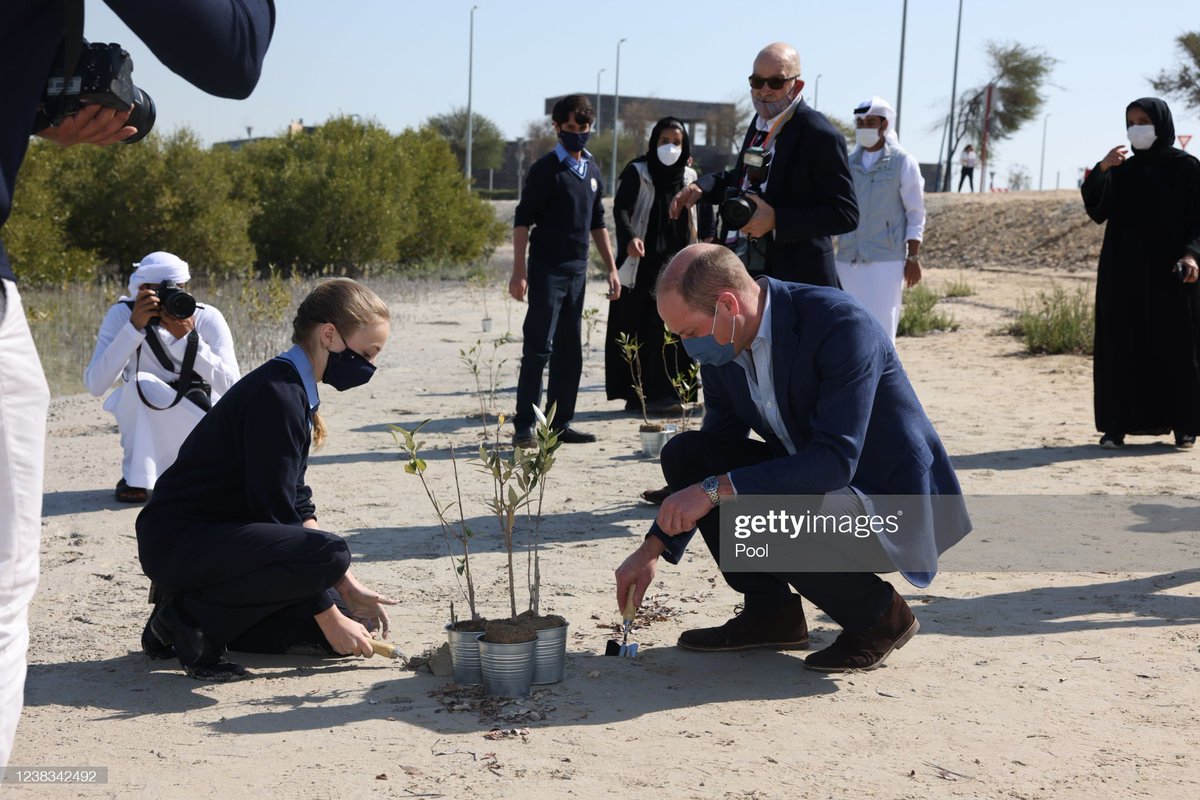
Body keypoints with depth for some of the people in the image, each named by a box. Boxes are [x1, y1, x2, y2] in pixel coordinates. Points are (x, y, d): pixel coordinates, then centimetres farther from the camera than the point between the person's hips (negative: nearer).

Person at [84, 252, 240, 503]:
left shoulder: (208, 318, -14)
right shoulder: (122, 315, -15)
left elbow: (231, 386, -22)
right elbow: (95, 385, -27)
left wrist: (188, 338, -31)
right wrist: (135, 327, -35)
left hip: (201, 417, 1)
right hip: (144, 422, -1)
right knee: (141, 383, -33)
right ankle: (135, 478, -16)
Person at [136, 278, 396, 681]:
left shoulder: (297, 391, 9)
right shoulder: (276, 395, -21)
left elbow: (296, 502, 12)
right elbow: (275, 513, -22)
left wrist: (348, 588, 6)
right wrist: (330, 619, -17)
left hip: (216, 536, 10)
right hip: (176, 540, -10)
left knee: (337, 620, 4)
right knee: (327, 553, -30)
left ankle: (197, 609, 11)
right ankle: (189, 616, -12)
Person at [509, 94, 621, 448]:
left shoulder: (592, 170, 14)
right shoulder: (546, 169, -7)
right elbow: (522, 220, -9)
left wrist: (611, 268, 17)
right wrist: (519, 272, -16)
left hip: (577, 270, 7)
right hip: (547, 269, -7)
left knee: (570, 352, 9)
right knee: (538, 348, -9)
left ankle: (560, 423, 16)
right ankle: (524, 427, -9)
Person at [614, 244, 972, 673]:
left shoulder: (842, 324, -27)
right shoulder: (724, 347, -3)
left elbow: (836, 460, -33)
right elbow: (715, 451, 10)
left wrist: (717, 489, -35)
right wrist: (653, 548, 5)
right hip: (808, 480, 8)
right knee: (683, 454, -4)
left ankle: (878, 614, -3)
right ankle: (770, 611, 5)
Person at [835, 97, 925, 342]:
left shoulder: (903, 162, 0)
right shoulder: (847, 163, 11)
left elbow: (916, 214, -1)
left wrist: (913, 257, -7)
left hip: (886, 260, -4)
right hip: (847, 260, 4)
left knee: (880, 327, -7)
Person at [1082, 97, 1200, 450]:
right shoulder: (1120, 170, 11)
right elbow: (1098, 212, -2)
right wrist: (1100, 171, -17)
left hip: (1170, 273, -3)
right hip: (1124, 272, 3)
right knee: (1121, 347, 0)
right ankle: (1118, 423, 3)